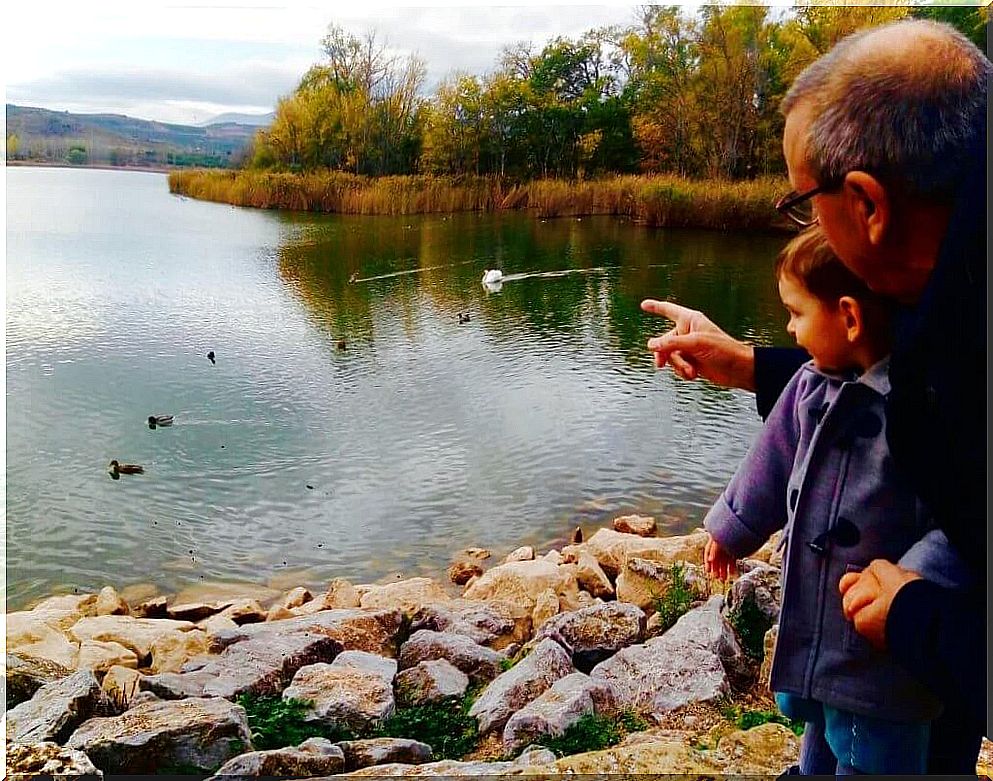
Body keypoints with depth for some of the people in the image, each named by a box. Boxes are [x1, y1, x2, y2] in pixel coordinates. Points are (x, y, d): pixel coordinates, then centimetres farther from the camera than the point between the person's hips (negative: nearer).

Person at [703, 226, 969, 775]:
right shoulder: (814, 384, -2)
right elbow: (773, 463, 12)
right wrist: (732, 530, 22)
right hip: (812, 621, 7)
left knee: (870, 759, 13)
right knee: (821, 745, 29)